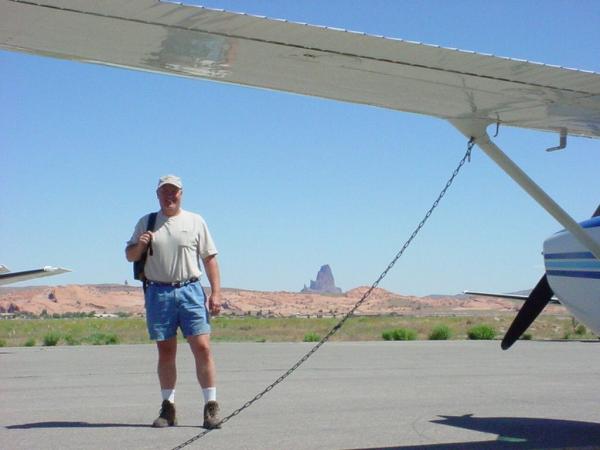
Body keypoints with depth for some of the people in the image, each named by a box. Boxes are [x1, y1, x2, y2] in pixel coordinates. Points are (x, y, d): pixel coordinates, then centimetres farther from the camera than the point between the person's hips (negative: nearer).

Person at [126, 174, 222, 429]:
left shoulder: (195, 222, 10)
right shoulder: (146, 223, 13)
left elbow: (210, 259, 7)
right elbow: (130, 256, 16)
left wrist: (216, 292, -2)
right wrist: (140, 245, -7)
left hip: (190, 291, -1)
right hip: (157, 293, 1)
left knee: (202, 348, -8)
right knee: (165, 352, 7)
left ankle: (211, 407, -2)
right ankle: (168, 408, 15)